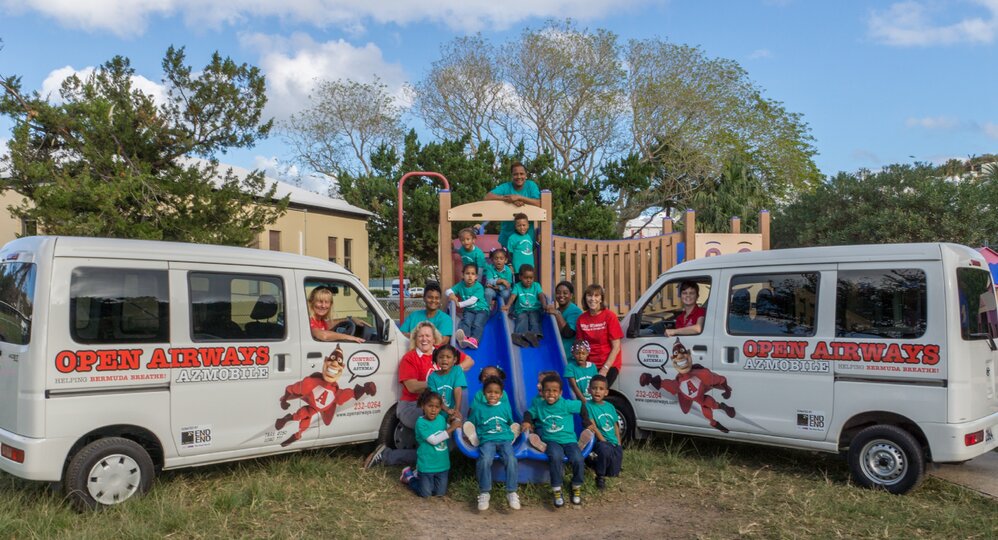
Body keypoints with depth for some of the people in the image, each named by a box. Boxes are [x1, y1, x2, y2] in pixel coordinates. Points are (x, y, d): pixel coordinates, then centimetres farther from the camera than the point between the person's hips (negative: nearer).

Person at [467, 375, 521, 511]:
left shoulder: (505, 406, 14)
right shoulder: (478, 408, 9)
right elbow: (471, 425, 17)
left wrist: (515, 430, 17)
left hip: (505, 439, 1)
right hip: (487, 440, -1)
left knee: (511, 459, -30)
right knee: (485, 459, -33)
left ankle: (511, 492, -16)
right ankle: (484, 492, -16)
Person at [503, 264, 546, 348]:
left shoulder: (536, 285, 9)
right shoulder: (517, 286, 7)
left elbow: (541, 295, -7)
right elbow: (513, 296, -10)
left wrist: (544, 305, -28)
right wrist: (508, 305, -31)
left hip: (534, 310, 1)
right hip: (521, 311, -1)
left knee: (534, 320, -28)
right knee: (522, 320, -30)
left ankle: (534, 335, -52)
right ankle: (520, 336, -54)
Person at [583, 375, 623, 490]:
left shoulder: (610, 406, 11)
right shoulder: (588, 406, -8)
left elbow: (616, 427, 16)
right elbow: (593, 427, -13)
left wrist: (619, 445, 9)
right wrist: (604, 441, -17)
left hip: (614, 443, 6)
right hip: (600, 442, -6)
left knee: (614, 473, -2)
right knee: (605, 449, -40)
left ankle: (596, 463, 33)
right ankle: (600, 477, -12)